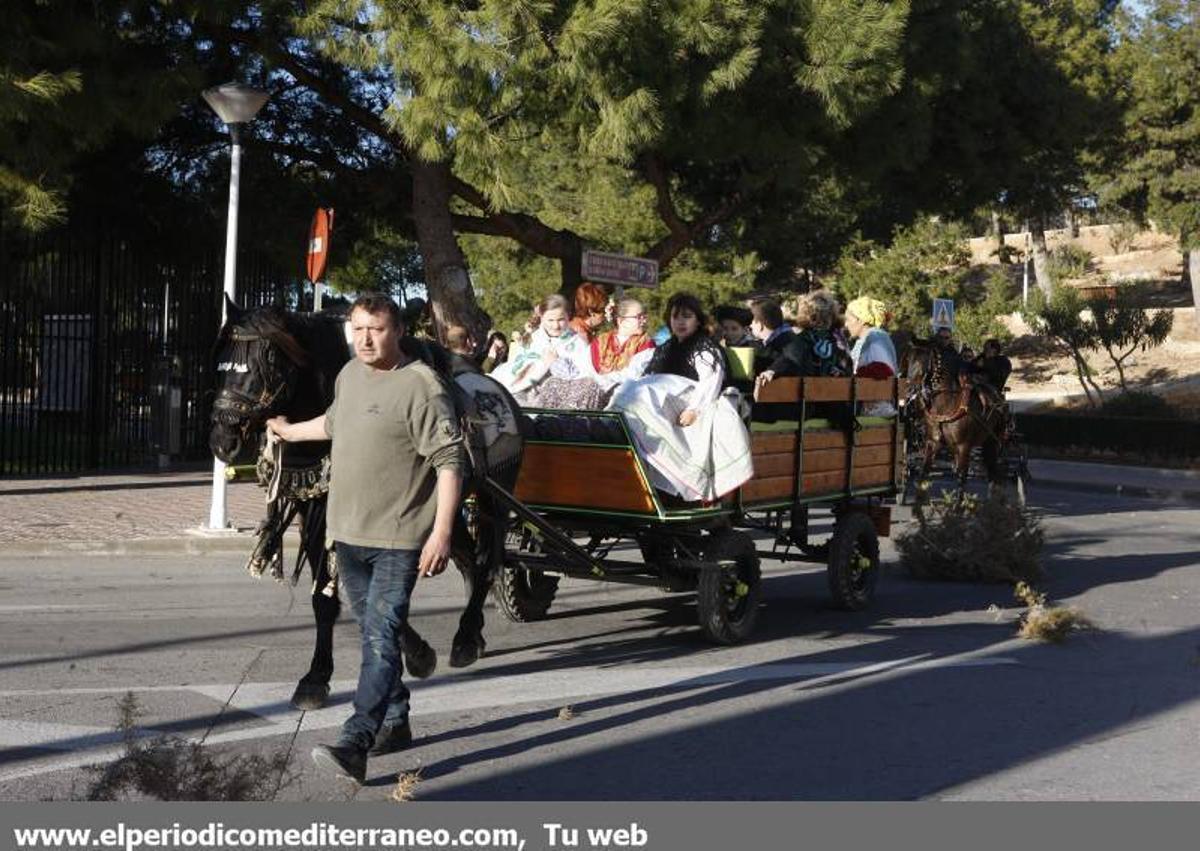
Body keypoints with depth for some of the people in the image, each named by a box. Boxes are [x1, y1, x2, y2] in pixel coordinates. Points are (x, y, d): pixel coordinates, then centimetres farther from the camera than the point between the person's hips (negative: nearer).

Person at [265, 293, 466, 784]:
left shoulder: (421, 387, -15)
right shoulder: (350, 374, 10)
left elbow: (450, 462, -18)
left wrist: (442, 531, -24)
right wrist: (291, 431, 46)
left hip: (398, 538, -8)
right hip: (348, 533, 8)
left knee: (381, 638, -13)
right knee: (373, 634, 16)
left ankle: (355, 745, -20)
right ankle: (394, 723, 30)